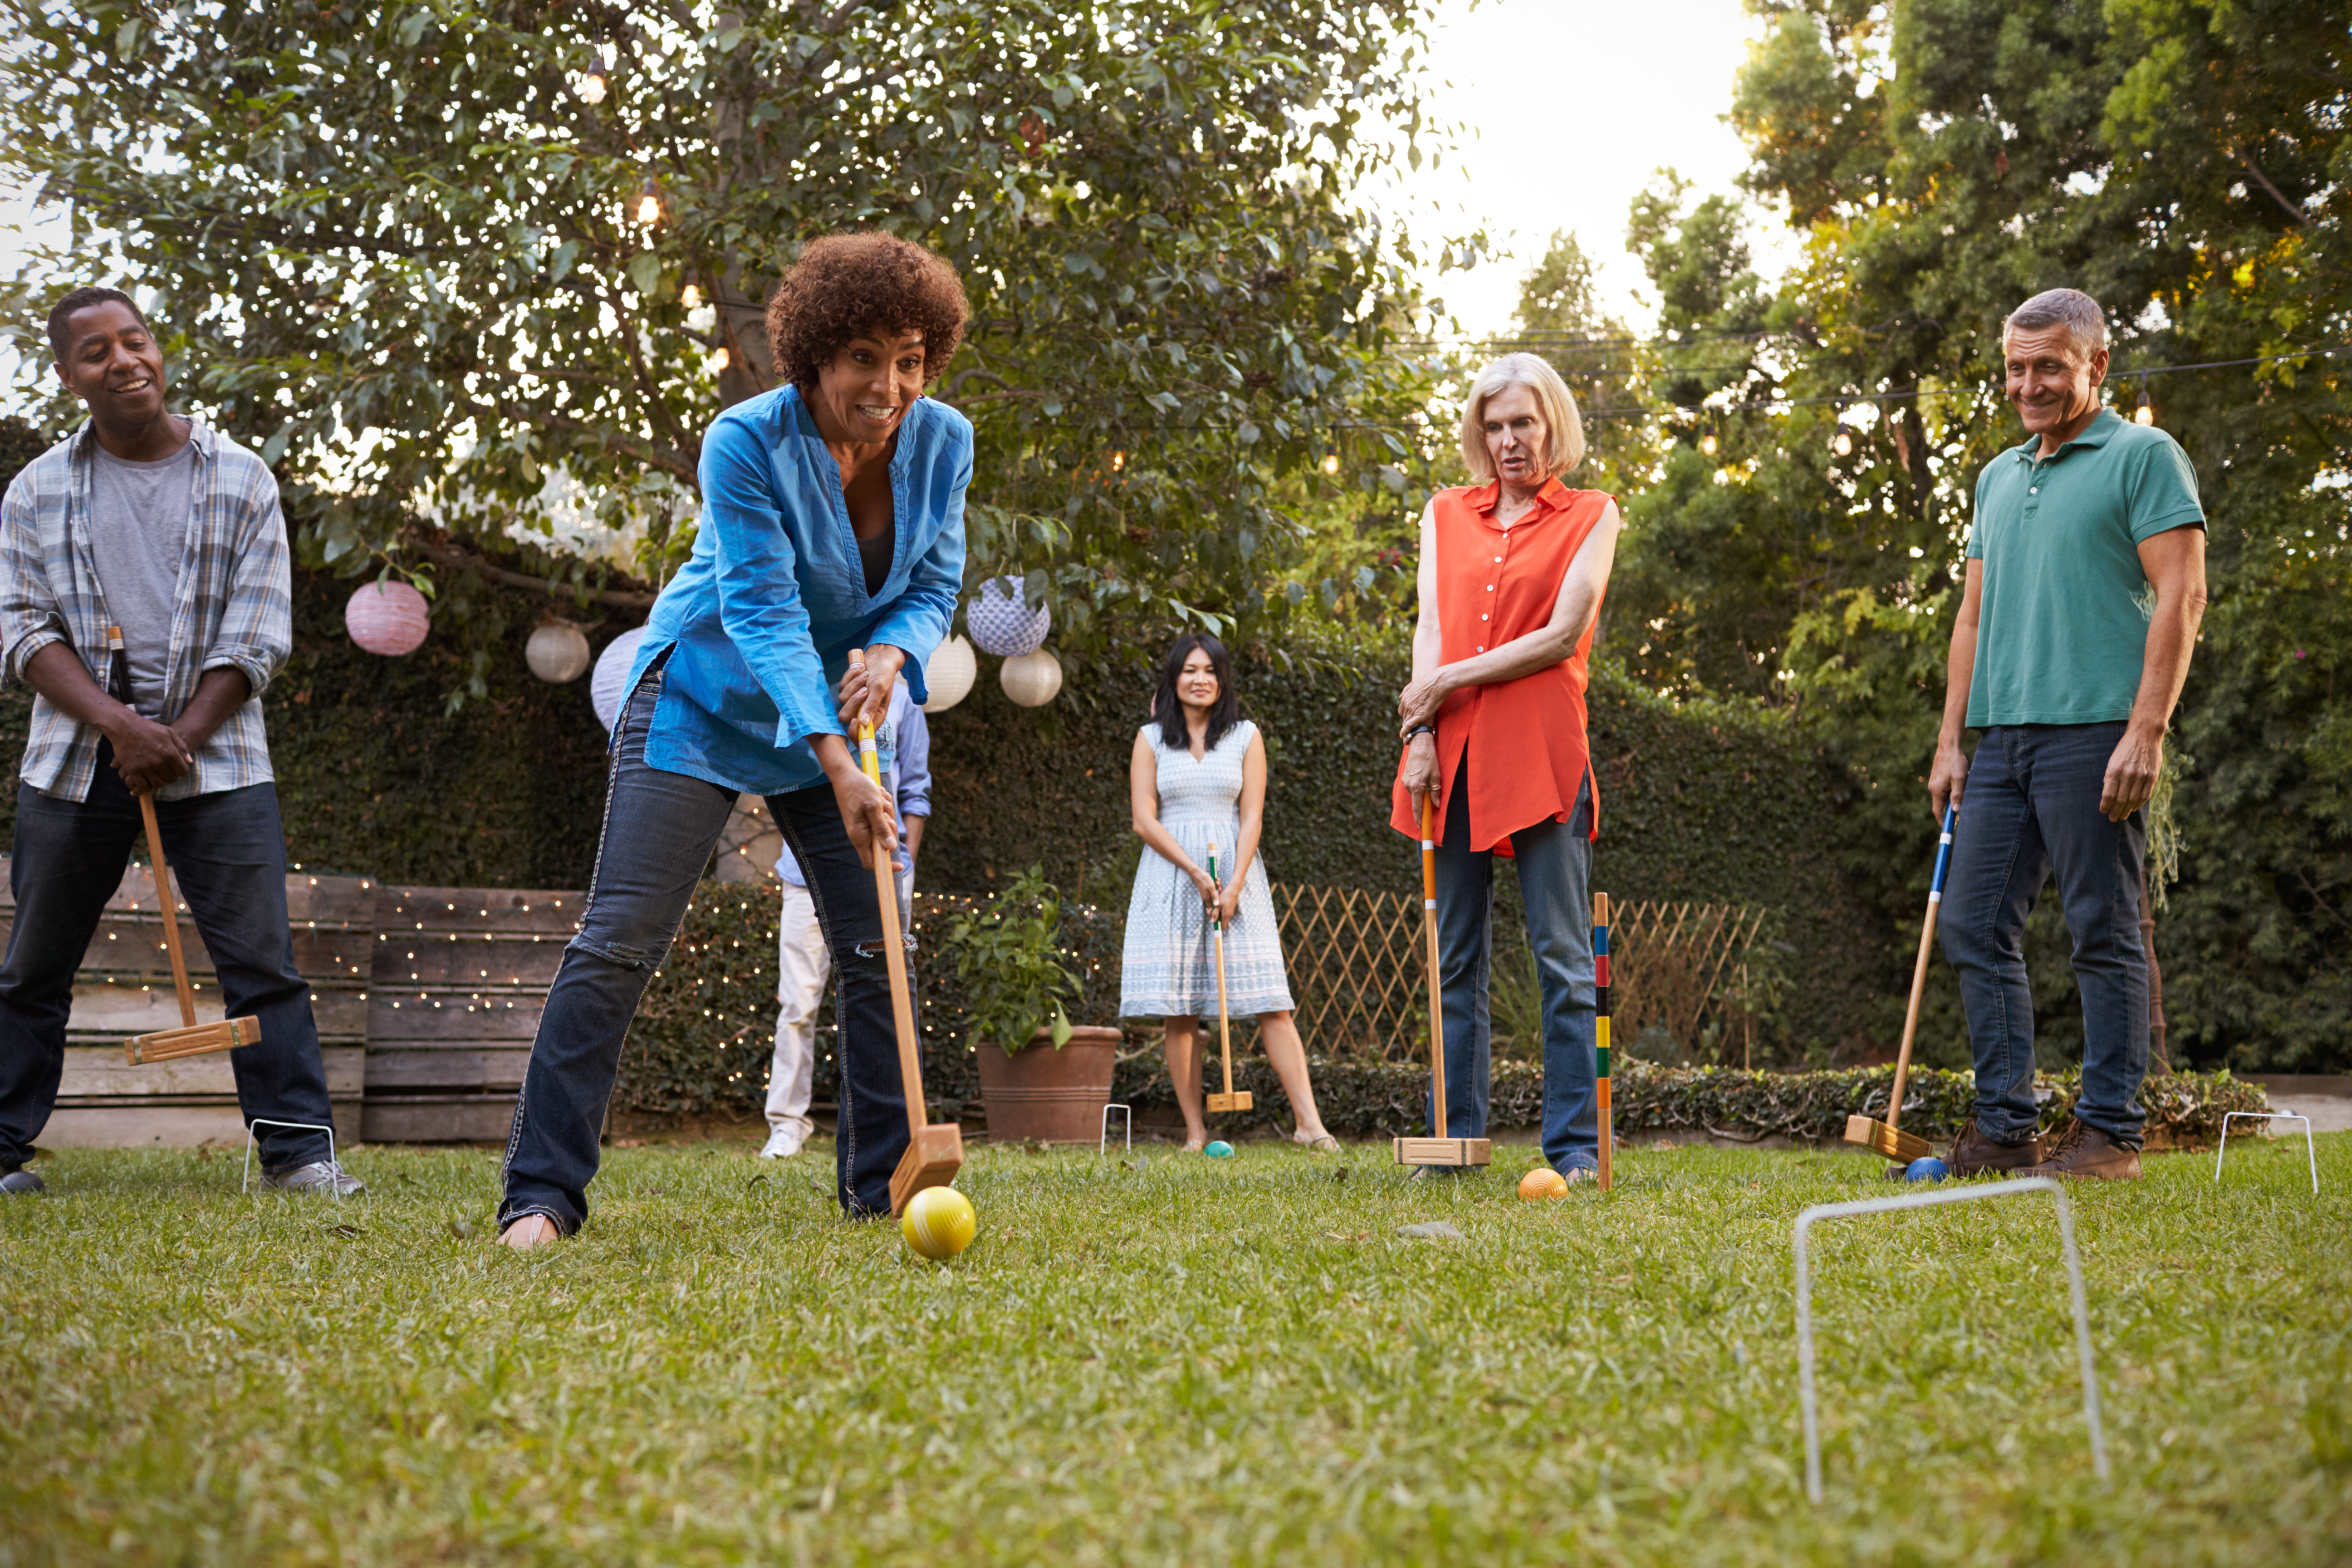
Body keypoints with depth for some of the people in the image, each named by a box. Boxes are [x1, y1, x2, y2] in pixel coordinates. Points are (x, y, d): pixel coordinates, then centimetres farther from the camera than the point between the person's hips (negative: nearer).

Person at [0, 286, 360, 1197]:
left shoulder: (241, 480, 4)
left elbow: (258, 637, 0)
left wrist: (178, 739, -11)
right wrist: (120, 726, -15)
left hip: (213, 756, -1)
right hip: (74, 761, 2)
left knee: (261, 959, -7)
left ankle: (297, 1147, -4)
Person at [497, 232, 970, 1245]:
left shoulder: (943, 443, -8)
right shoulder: (746, 442, -24)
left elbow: (934, 590, 1)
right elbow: (764, 611, -28)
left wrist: (892, 652, -24)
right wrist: (838, 766, -38)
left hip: (837, 714, 5)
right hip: (704, 701, -5)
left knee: (878, 953, 2)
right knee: (618, 943, -12)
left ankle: (884, 1184, 15)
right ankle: (542, 1192, -7)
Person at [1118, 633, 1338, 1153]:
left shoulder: (1246, 736, 8)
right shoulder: (1151, 739, 7)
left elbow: (1252, 818, 2)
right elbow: (1145, 821, 0)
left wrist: (1234, 885, -11)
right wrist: (1195, 873, -11)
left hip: (1235, 872, 0)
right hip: (1171, 875, 0)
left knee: (1270, 1003, -8)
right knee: (1178, 1011, -5)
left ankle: (1309, 1122, -11)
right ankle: (1195, 1132, -1)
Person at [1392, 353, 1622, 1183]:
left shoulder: (1590, 515, 7)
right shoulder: (1445, 514, 18)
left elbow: (1563, 635, -3)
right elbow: (1431, 630, 8)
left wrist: (1451, 682, -6)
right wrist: (1423, 735, -5)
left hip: (1542, 755, -3)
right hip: (1455, 757, 4)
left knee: (1563, 955, -4)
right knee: (1455, 957, 5)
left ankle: (1575, 1143, 0)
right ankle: (1455, 1138, 11)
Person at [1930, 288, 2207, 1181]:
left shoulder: (2144, 457, -1)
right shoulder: (1997, 478, 20)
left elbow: (2181, 597, -9)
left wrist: (2146, 731, -18)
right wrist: (1951, 740, 15)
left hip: (2093, 732, -7)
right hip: (2002, 738, 7)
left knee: (2104, 933, -3)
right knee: (1973, 927, 5)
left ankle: (2110, 1132, 5)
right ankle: (2004, 1126, 13)